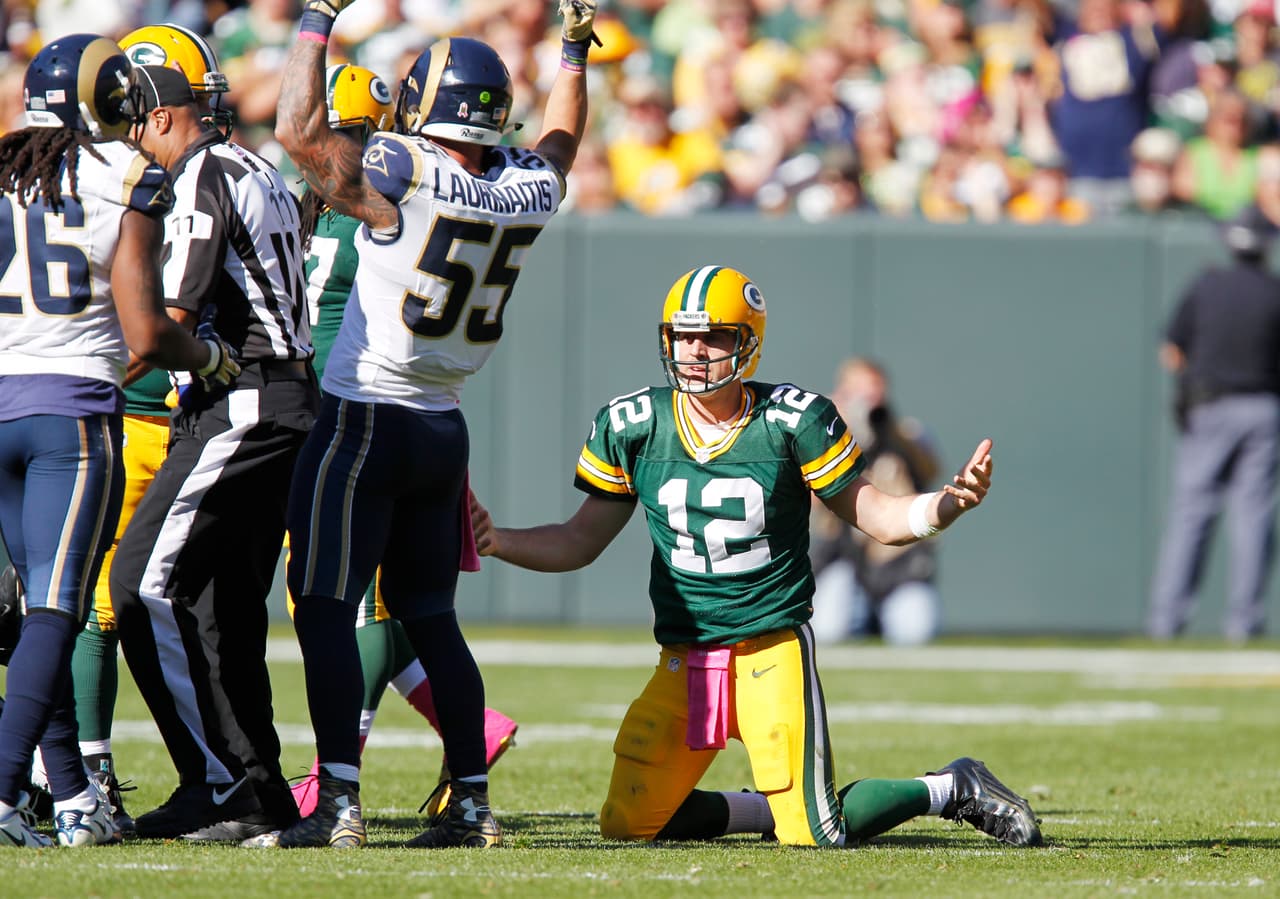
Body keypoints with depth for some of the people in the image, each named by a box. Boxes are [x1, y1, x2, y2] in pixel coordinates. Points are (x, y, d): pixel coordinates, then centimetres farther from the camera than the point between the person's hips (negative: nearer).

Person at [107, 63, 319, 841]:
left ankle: (221, 781, -11)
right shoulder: (260, 173, 18)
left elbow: (175, 317, -15)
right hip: (290, 395, 10)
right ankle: (260, 793, 11)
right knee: (227, 603, 11)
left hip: (240, 404, -10)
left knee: (148, 582, -9)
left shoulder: (203, 179, -10)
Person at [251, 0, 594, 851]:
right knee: (431, 617, 15)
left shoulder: (403, 178, -19)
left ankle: (339, 802, -13)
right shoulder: (528, 192, 0)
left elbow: (300, 131, -18)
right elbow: (560, 141, 23)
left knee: (325, 610, -5)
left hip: (364, 423, -6)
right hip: (444, 429, 6)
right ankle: (472, 802, 14)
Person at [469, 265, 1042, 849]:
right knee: (628, 825, 1)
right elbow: (580, 542, 9)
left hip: (771, 651, -4)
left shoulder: (792, 420, -8)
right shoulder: (633, 427, 0)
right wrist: (496, 542, -8)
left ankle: (952, 789, 14)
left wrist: (945, 505, -20)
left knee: (813, 837, -12)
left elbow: (874, 516, 0)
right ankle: (774, 808, 24)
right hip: (683, 663, 4)